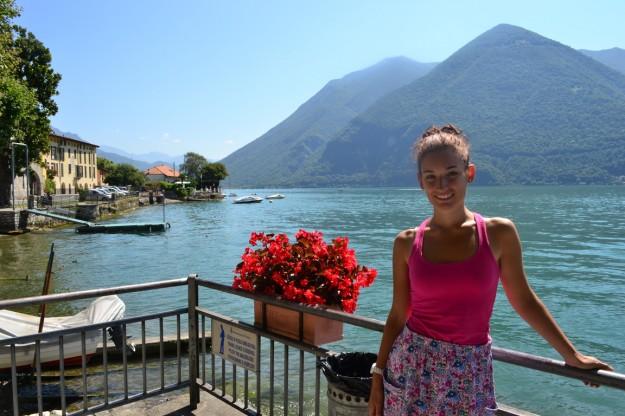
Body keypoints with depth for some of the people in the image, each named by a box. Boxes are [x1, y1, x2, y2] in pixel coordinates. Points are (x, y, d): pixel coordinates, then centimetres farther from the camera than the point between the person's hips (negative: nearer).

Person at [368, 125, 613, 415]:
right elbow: (398, 315, 2)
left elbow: (523, 301, 4)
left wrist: (571, 355, 9)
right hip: (411, 365, 1)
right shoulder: (407, 243, -4)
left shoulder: (499, 233, -6)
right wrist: (378, 375, 4)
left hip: (469, 373, 0)